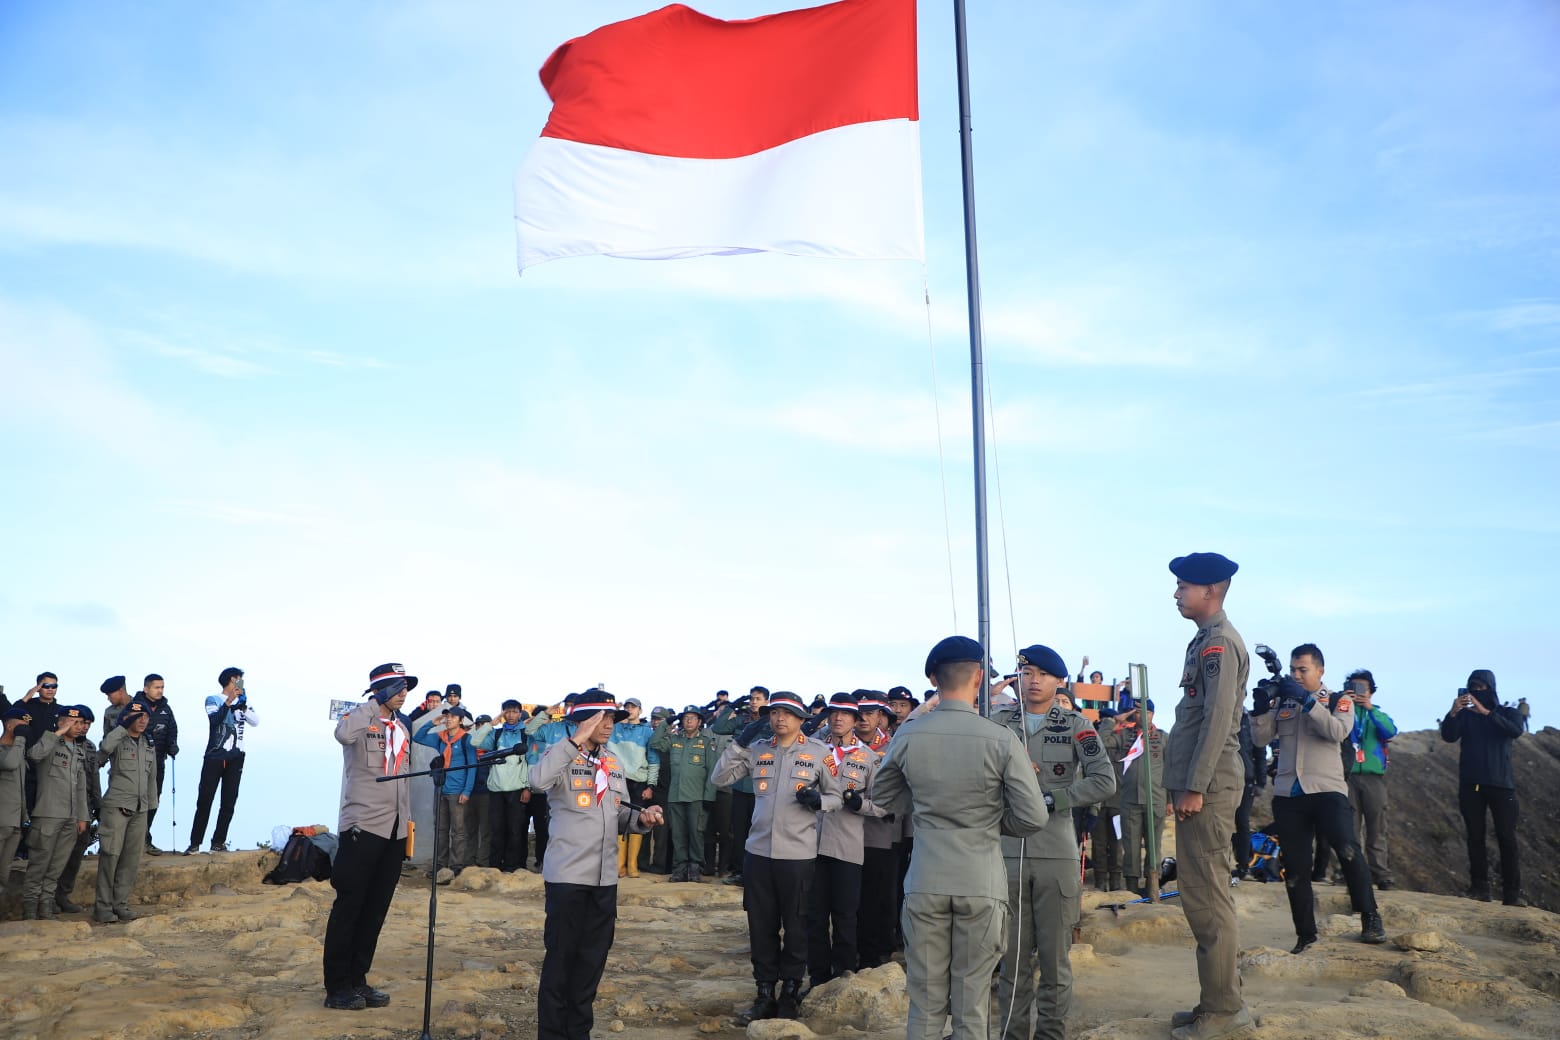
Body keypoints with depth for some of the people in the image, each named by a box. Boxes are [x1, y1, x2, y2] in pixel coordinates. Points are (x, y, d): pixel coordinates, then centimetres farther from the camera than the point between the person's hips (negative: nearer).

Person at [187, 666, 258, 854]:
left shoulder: (242, 701, 14)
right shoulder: (213, 700, 3)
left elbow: (255, 721, -1)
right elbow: (214, 720, -15)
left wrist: (244, 707, -16)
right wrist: (228, 702, -23)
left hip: (235, 759, 4)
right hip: (214, 757, -3)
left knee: (229, 803, 2)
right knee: (204, 801, -3)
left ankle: (218, 842, 7)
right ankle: (195, 843, 0)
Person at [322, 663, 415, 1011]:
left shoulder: (403, 728, 17)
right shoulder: (360, 719, -5)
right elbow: (343, 734, -31)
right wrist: (377, 702, -22)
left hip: (394, 829, 7)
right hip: (363, 826, -7)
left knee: (376, 910, 9)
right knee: (349, 907, -3)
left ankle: (357, 980, 17)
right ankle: (337, 987, 4)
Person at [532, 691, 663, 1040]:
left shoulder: (614, 765, 13)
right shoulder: (563, 757, -8)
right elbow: (538, 780, -31)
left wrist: (641, 818, -4)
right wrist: (577, 739, -30)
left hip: (605, 877, 6)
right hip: (568, 875, -6)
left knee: (592, 958, 13)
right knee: (560, 957, 1)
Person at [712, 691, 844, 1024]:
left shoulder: (819, 751, -1)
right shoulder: (756, 749, 6)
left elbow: (838, 795, 4)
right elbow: (720, 778, 5)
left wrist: (819, 801, -17)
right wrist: (739, 745, -7)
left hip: (798, 853, -3)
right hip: (758, 850, 3)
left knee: (795, 925, 7)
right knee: (761, 925, 10)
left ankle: (790, 993, 21)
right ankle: (764, 994, 22)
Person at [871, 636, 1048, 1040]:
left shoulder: (908, 736, -4)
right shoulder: (1002, 739, -11)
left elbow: (882, 793, 13)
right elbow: (1033, 818, -8)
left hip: (925, 881, 2)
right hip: (981, 881, -1)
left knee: (925, 998, 10)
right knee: (971, 1002, 9)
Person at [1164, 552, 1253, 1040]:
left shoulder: (1219, 642, -12)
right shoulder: (1206, 640, 18)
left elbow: (1217, 720, -19)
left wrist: (1194, 788, -20)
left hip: (1207, 790, -10)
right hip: (1197, 787, 10)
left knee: (1207, 900, -5)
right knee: (1203, 898, 14)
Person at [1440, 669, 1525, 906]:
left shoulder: (1508, 713, 9)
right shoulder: (1464, 715, 10)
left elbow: (1515, 731, -13)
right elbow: (1448, 736, -8)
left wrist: (1486, 713, -24)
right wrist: (1452, 714, -25)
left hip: (1501, 784, -1)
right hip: (1471, 784, 1)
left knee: (1507, 838, -7)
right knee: (1475, 837, -1)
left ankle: (1512, 892, -7)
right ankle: (1479, 888, -1)